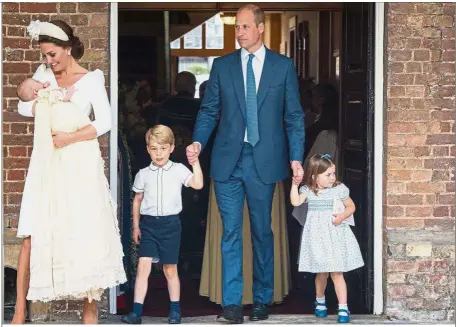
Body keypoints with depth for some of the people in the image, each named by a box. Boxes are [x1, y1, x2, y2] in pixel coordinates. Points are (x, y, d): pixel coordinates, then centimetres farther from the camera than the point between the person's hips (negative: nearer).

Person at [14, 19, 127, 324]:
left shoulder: (91, 79, -3)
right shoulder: (44, 74, 8)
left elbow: (105, 122, -9)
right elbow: (23, 106, 10)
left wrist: (71, 137, -16)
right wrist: (40, 103, -8)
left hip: (80, 165, -3)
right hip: (47, 164, 3)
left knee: (85, 235, 0)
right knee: (34, 234, -1)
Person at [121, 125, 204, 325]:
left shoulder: (178, 170, -1)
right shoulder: (143, 174, 5)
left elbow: (198, 184, -14)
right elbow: (137, 200, 13)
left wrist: (195, 162, -19)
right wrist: (136, 226, 11)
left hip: (170, 224, -1)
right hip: (148, 224, 1)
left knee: (170, 269, 8)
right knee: (143, 266, -9)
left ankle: (175, 310, 20)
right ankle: (136, 312, -8)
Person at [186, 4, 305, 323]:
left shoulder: (283, 66, 4)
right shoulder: (222, 66, 8)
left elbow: (294, 116, 4)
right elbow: (209, 111, 8)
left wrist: (296, 158, -4)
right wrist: (198, 142, -8)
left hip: (264, 161, -1)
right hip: (228, 160, 1)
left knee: (262, 231, 7)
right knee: (231, 232, -1)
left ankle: (262, 300, 18)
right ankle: (232, 304, -2)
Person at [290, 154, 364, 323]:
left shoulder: (340, 189, -2)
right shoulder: (308, 190, -2)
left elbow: (351, 206, 8)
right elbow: (295, 202, -17)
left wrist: (342, 216, -10)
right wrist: (295, 184, -22)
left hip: (335, 235, -1)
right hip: (317, 236, 1)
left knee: (337, 273, -4)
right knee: (321, 272, 11)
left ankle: (343, 308, -2)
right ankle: (320, 301, 36)